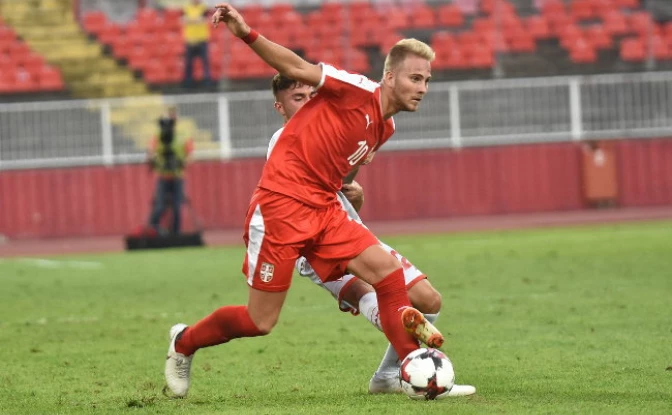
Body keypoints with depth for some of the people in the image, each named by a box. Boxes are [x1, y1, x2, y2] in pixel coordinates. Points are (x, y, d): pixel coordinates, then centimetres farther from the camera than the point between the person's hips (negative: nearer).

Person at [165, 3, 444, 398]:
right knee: (260, 322, -2)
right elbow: (296, 68, -15)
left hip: (324, 210, 8)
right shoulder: (358, 91, -11)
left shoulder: (385, 127, 13)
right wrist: (248, 35, -26)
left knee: (388, 270, -10)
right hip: (281, 205, -8)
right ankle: (184, 343, 25)